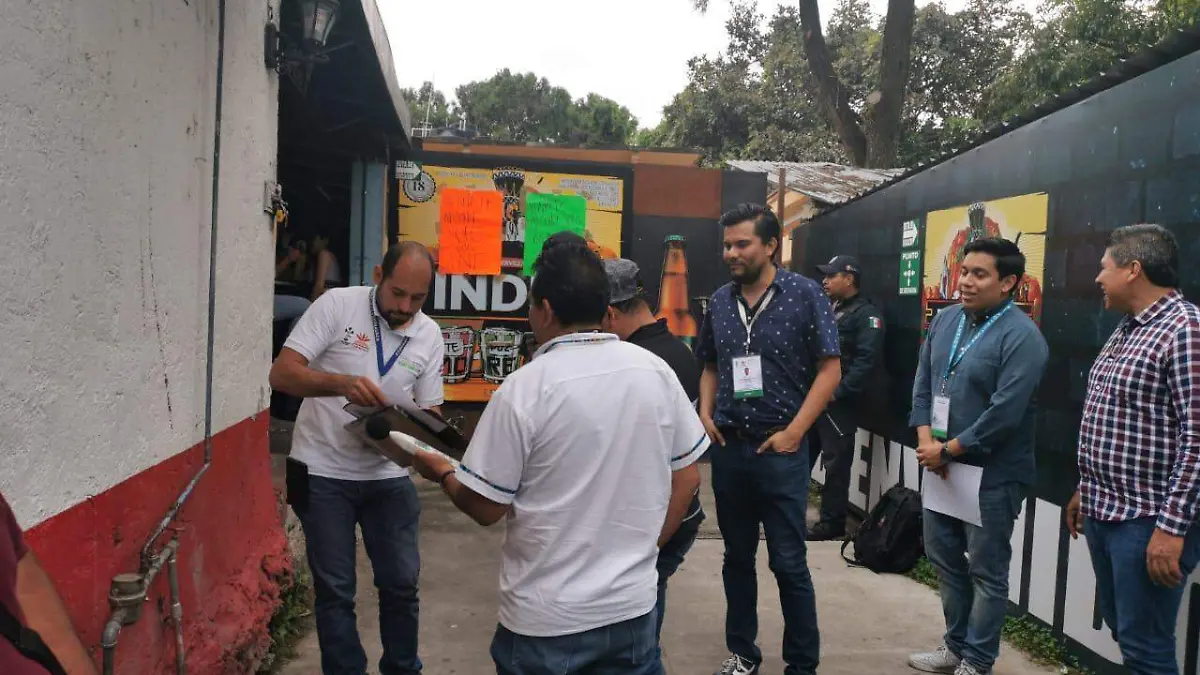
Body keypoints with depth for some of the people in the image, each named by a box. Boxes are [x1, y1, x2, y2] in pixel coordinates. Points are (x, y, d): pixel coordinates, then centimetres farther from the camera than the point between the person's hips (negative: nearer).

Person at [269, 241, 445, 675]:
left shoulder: (429, 335, 1)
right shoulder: (337, 304, -11)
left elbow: (429, 411, 6)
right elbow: (281, 374, -16)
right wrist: (342, 384, -34)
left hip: (388, 476, 3)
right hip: (323, 474, -3)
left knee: (401, 583, 10)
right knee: (335, 590, 6)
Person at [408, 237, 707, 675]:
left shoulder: (524, 389, -18)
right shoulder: (656, 371, -4)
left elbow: (485, 508, -10)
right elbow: (687, 478, 4)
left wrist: (442, 472, 10)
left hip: (547, 620, -3)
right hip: (633, 606, 4)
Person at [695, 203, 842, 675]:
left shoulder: (804, 294, -7)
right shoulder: (720, 301, 6)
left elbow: (830, 368, -7)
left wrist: (794, 432, -12)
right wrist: (705, 413, 1)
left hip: (780, 449, -4)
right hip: (728, 447, 4)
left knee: (788, 562, 3)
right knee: (737, 557, 15)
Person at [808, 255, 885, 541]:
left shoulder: (866, 315, -9)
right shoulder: (829, 310, 17)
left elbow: (867, 361, -19)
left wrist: (838, 392, -20)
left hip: (839, 403, -8)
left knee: (836, 463, 0)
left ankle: (832, 522, 9)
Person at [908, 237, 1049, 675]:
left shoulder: (1021, 337, -16)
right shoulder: (945, 321, 6)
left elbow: (1004, 413, -22)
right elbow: (922, 383, 8)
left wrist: (947, 450, -16)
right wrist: (926, 441, -5)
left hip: (992, 474, -7)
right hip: (941, 466, 8)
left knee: (986, 571, 7)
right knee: (944, 558, 18)